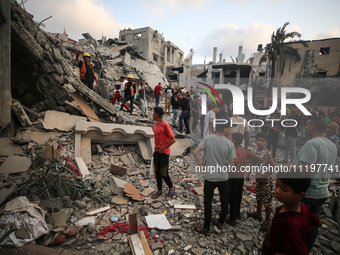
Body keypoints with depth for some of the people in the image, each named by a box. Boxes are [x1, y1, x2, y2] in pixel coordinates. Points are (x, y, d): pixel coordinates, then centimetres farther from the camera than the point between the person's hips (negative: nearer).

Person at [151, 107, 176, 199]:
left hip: (164, 152, -7)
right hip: (157, 151, 7)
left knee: (163, 173, 0)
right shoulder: (156, 124, 7)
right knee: (157, 172, 11)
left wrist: (163, 148, -15)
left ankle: (171, 187, 26)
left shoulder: (166, 126, -17)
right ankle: (159, 190, 26)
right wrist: (156, 148, 14)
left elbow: (173, 140, -18)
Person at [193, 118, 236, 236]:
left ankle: (206, 228, 26)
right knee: (224, 201, 22)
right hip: (224, 178, 1)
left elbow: (195, 152, -18)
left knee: (208, 202, 13)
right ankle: (221, 223, 42)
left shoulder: (207, 139, -12)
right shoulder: (229, 144, -12)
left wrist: (201, 166, -7)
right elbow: (231, 164, -7)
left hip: (210, 177, 0)